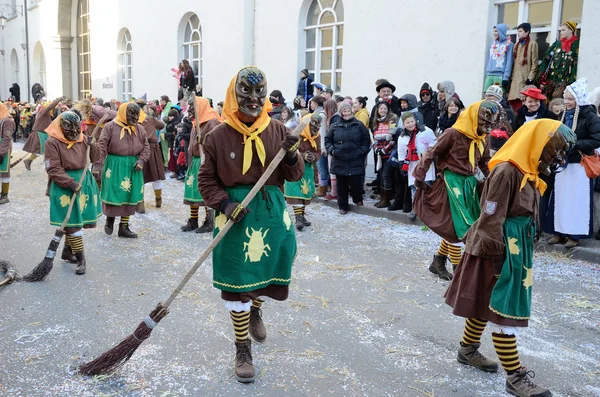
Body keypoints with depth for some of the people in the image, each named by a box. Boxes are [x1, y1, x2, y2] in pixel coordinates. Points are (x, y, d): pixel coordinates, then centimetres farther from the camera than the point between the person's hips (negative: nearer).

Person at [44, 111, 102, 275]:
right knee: (72, 221, -4)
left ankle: (67, 251, 31)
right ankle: (80, 258, 1)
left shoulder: (83, 139, 5)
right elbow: (53, 169, -15)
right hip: (64, 186, -6)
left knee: (77, 219, 14)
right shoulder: (52, 143, -11)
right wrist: (71, 183, -23)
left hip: (83, 182, 6)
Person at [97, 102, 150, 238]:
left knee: (129, 195, 5)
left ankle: (124, 227, 14)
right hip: (114, 165, -4)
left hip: (132, 166, 4)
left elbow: (146, 146, 10)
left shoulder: (139, 129, 7)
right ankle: (110, 219, 31)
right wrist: (98, 163, -19)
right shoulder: (110, 126, -6)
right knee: (112, 194, 4)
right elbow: (102, 145, -10)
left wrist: (141, 160, -6)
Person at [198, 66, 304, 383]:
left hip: (272, 213, 3)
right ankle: (242, 350, 20)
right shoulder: (218, 136, -6)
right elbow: (206, 179, 0)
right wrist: (223, 203, -15)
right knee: (237, 284, 2)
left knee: (265, 271, 18)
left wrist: (292, 157, -17)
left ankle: (255, 311, 53)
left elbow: (294, 176, 4)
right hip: (236, 214, -2)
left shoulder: (277, 131, 1)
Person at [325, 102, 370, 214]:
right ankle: (343, 206, 16)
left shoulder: (359, 125, 5)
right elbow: (327, 140, 12)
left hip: (356, 161, -1)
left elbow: (366, 139, 8)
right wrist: (331, 150, -3)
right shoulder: (335, 126, 7)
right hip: (339, 161, 1)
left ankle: (357, 199, 28)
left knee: (355, 182, -2)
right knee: (342, 184, 5)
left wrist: (363, 151, -4)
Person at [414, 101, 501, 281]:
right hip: (452, 181, -7)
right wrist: (419, 178, -7)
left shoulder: (484, 138, 5)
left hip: (470, 183, 7)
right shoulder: (454, 134, -16)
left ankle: (438, 262, 26)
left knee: (455, 226, 11)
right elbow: (431, 154, -10)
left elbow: (484, 162, 17)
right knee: (457, 226, -3)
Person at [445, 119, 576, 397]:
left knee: (486, 305, 20)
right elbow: (491, 217, -20)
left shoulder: (528, 172, 11)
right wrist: (497, 255, -19)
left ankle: (468, 350, 35)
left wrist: (522, 253, 17)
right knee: (503, 310, -2)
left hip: (516, 248, 10)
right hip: (500, 250, -10)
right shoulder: (507, 171, -19)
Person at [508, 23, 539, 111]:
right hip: (515, 77, 6)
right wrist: (511, 76, 11)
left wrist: (530, 78, -12)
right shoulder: (517, 45, 20)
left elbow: (534, 63, -5)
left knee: (521, 100, -14)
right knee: (513, 100, -1)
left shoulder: (532, 44, 0)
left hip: (525, 77, -6)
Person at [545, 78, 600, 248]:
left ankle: (575, 235, 8)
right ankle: (560, 232, 16)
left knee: (576, 199, 0)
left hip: (579, 165, -6)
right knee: (561, 198, 8)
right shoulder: (565, 115, 11)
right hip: (563, 162, 6)